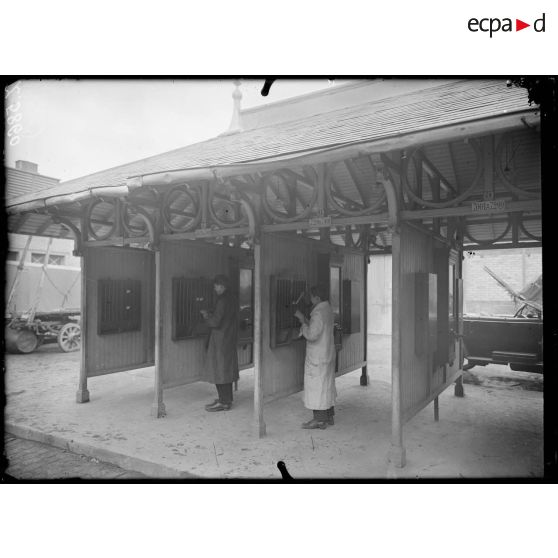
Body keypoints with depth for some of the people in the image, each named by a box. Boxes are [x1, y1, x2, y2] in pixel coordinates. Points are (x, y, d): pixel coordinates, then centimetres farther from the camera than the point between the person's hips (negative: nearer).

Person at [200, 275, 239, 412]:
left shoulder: (222, 301, -18)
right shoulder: (231, 299, 11)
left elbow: (215, 322, -21)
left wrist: (206, 316, -3)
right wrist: (210, 314, 12)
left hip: (220, 341, -10)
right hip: (229, 340, 10)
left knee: (219, 370, -3)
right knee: (226, 370, 15)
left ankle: (223, 402, 3)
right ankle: (226, 399, 24)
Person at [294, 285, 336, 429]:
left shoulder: (319, 313, -21)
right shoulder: (327, 309, 10)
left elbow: (311, 335, -26)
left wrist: (303, 321, -14)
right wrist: (303, 318, 7)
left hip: (318, 357, -10)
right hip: (327, 354, 10)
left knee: (316, 386, -2)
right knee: (327, 385, 16)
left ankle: (319, 419, 4)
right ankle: (329, 416, 25)